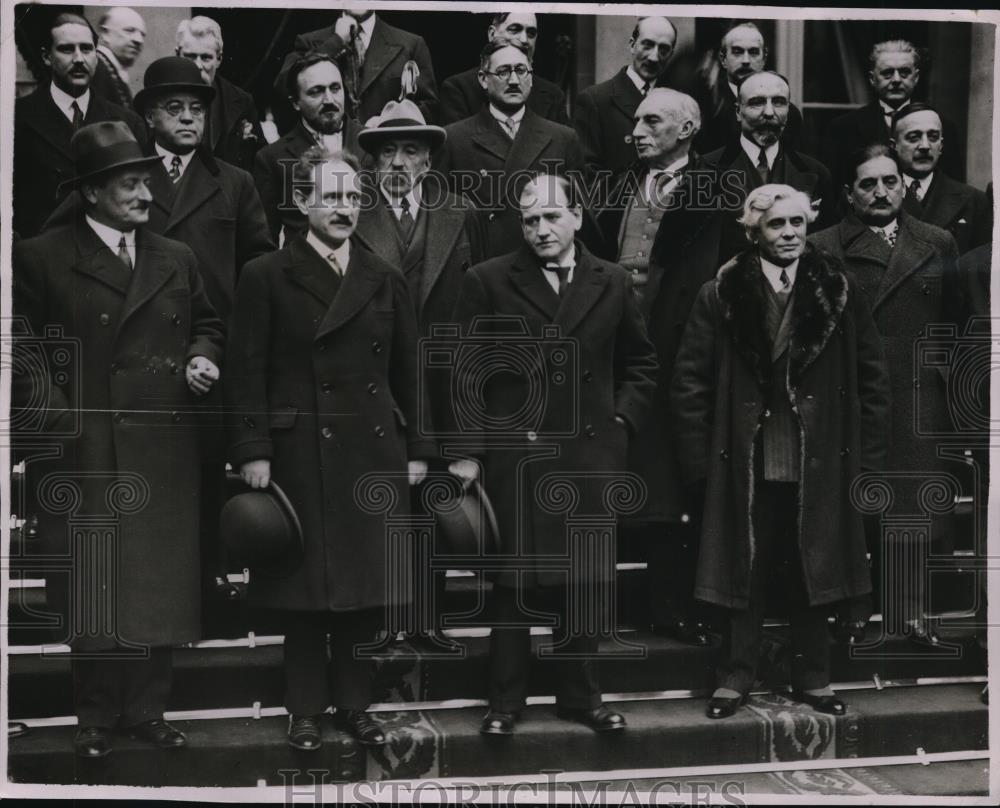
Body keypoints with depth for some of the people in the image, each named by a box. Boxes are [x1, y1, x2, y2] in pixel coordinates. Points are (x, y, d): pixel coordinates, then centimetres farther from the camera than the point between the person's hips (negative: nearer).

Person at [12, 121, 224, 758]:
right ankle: (97, 718, 16)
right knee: (90, 587, 4)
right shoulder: (41, 258, 0)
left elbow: (207, 324, 22)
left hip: (165, 449, 4)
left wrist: (203, 357, 1)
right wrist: (53, 411, -11)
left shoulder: (177, 260, 13)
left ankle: (147, 710, 19)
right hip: (83, 452, -3)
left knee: (160, 582, 6)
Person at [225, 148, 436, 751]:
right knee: (305, 588, 3)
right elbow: (247, 373, -3)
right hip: (301, 455, -3)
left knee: (367, 586, 7)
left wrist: (416, 449, 7)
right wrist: (253, 451, -10)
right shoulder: (266, 277, 0)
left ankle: (356, 703, 21)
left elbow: (407, 374, 12)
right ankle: (307, 710, 16)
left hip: (376, 454, 3)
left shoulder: (387, 281, 10)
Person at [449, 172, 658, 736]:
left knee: (585, 580, 9)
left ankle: (581, 695, 22)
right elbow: (467, 373, -2)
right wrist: (468, 451, -7)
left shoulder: (613, 283, 8)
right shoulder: (487, 283, 0)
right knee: (513, 584, 3)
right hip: (513, 454, -2)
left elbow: (641, 362, 18)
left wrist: (622, 418, 5)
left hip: (591, 453, 3)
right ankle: (506, 700, 14)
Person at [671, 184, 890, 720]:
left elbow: (871, 377, 5)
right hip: (746, 465, -1)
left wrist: (869, 456, 1)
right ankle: (736, 676, 22)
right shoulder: (721, 296, -3)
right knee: (744, 572, 8)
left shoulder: (838, 292, 1)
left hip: (818, 466, 1)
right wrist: (698, 462, -5)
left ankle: (812, 677, 25)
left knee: (813, 573, 11)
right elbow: (690, 382, -2)